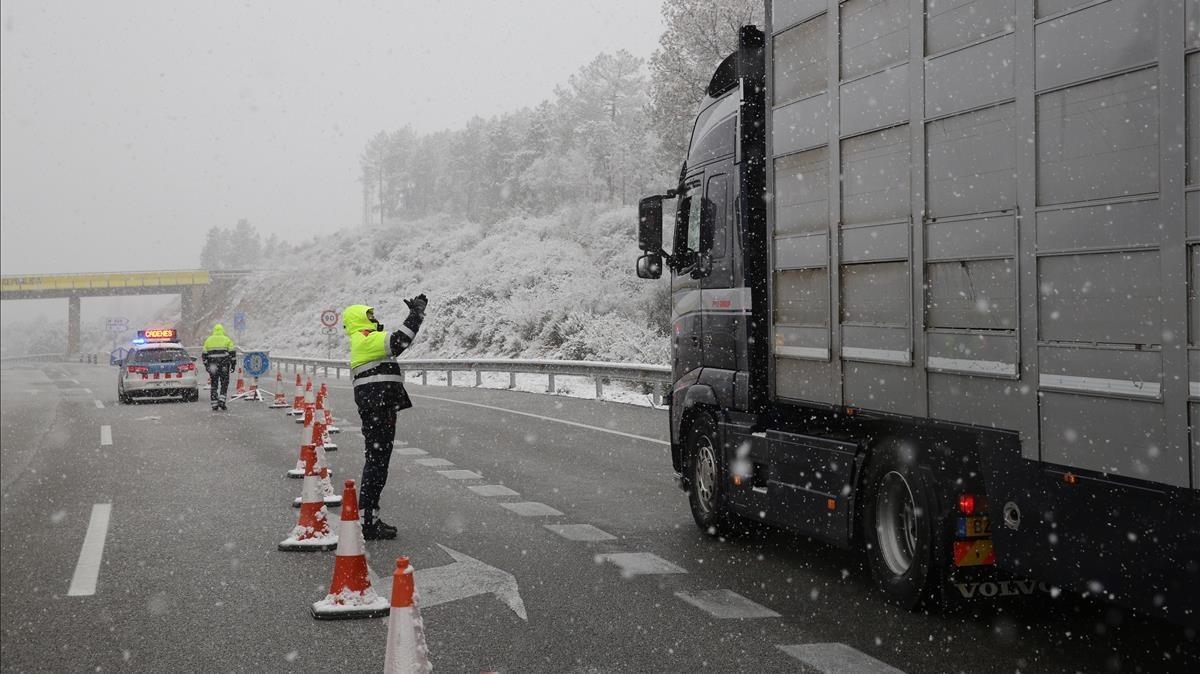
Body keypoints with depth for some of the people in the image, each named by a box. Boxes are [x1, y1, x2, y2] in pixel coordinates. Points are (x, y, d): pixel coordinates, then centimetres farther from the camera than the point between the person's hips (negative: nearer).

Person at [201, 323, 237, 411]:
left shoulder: (208, 340, 11)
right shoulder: (227, 340, 4)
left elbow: (205, 354, 12)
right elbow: (232, 352, -1)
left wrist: (206, 365, 18)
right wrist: (233, 364, 3)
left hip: (212, 366, 2)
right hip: (224, 365, -2)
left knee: (214, 385, 6)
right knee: (224, 383, 7)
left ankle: (214, 405, 3)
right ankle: (221, 401, -7)